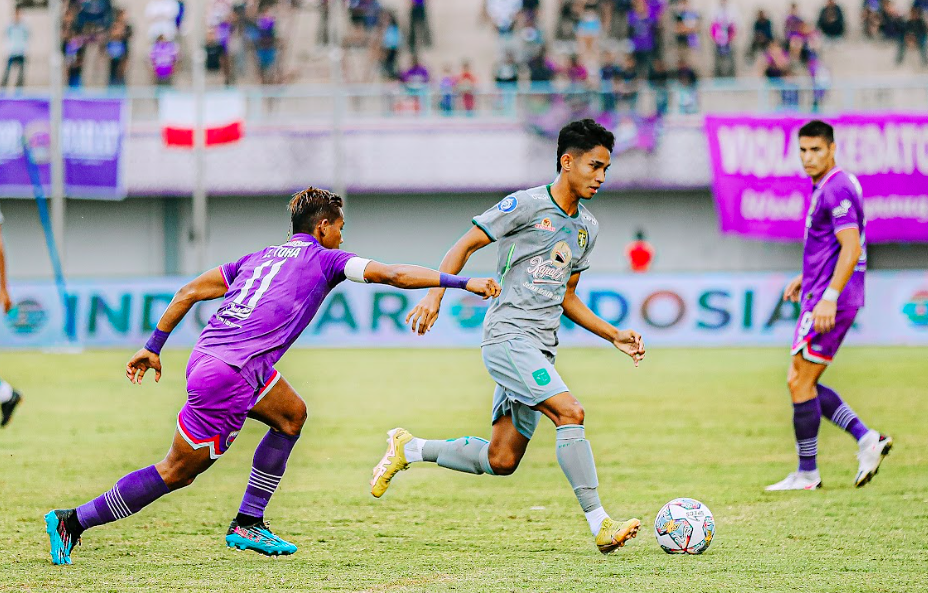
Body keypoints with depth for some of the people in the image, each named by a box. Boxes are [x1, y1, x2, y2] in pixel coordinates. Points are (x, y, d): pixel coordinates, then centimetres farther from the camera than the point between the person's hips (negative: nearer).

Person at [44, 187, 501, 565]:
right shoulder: (325, 259, 3)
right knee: (177, 472, 2)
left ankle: (247, 525, 20)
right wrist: (463, 283, -4)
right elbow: (393, 274, -6)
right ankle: (74, 522, 5)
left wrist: (153, 347, 25)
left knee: (291, 414, 22)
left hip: (208, 357, 8)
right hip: (228, 376, -8)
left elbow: (189, 292, 19)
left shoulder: (261, 257, 22)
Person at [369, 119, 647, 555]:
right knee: (570, 413, -24)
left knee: (501, 460, 4)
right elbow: (466, 245, -4)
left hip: (539, 349, 8)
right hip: (509, 335, -8)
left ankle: (409, 449, 23)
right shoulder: (527, 204, -6)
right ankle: (600, 525, -22)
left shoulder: (587, 228, 17)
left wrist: (615, 336, 16)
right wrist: (435, 294, -17)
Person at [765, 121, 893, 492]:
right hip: (821, 296, 10)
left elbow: (851, 248, -24)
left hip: (830, 301, -10)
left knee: (800, 382, -5)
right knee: (803, 383, 12)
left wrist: (829, 296, -29)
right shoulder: (825, 187, 16)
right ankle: (867, 440, 10)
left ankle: (807, 474, 2)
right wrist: (805, 278, 30)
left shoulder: (837, 189, -16)